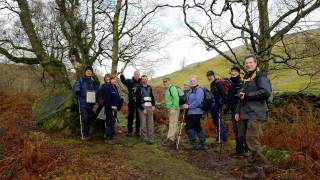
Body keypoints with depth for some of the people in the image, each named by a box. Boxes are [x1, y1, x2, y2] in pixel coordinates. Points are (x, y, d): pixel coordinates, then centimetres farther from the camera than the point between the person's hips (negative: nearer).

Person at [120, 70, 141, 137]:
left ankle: (137, 131, 20)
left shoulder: (141, 83, 6)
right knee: (130, 116, 5)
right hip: (132, 102, -2)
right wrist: (122, 74, -33)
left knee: (138, 117, 9)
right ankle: (129, 131, 15)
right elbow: (123, 80, -18)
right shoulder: (130, 82, 0)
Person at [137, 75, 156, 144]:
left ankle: (151, 138, 1)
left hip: (150, 107, 3)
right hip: (142, 107, -3)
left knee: (151, 123, -3)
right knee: (143, 124, -6)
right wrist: (143, 109, -9)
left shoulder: (149, 88, 15)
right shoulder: (139, 88, 1)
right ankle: (146, 138, 3)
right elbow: (138, 100, -3)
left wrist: (153, 105, 5)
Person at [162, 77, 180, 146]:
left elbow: (176, 98, -22)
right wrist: (167, 108, 14)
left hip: (173, 109, -10)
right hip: (170, 109, 10)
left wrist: (174, 108, -23)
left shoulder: (172, 88, -12)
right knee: (172, 124, 14)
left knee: (172, 124, -8)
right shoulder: (166, 89, 18)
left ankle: (171, 139, -6)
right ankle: (173, 138, 21)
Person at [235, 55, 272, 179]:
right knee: (243, 136, 12)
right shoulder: (245, 78, 20)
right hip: (245, 114, 9)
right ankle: (259, 160, 27)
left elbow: (266, 92, -21)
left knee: (253, 140, -11)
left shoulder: (260, 76, -6)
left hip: (255, 114, -9)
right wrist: (238, 111, 17)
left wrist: (247, 95, -15)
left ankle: (259, 170, -1)